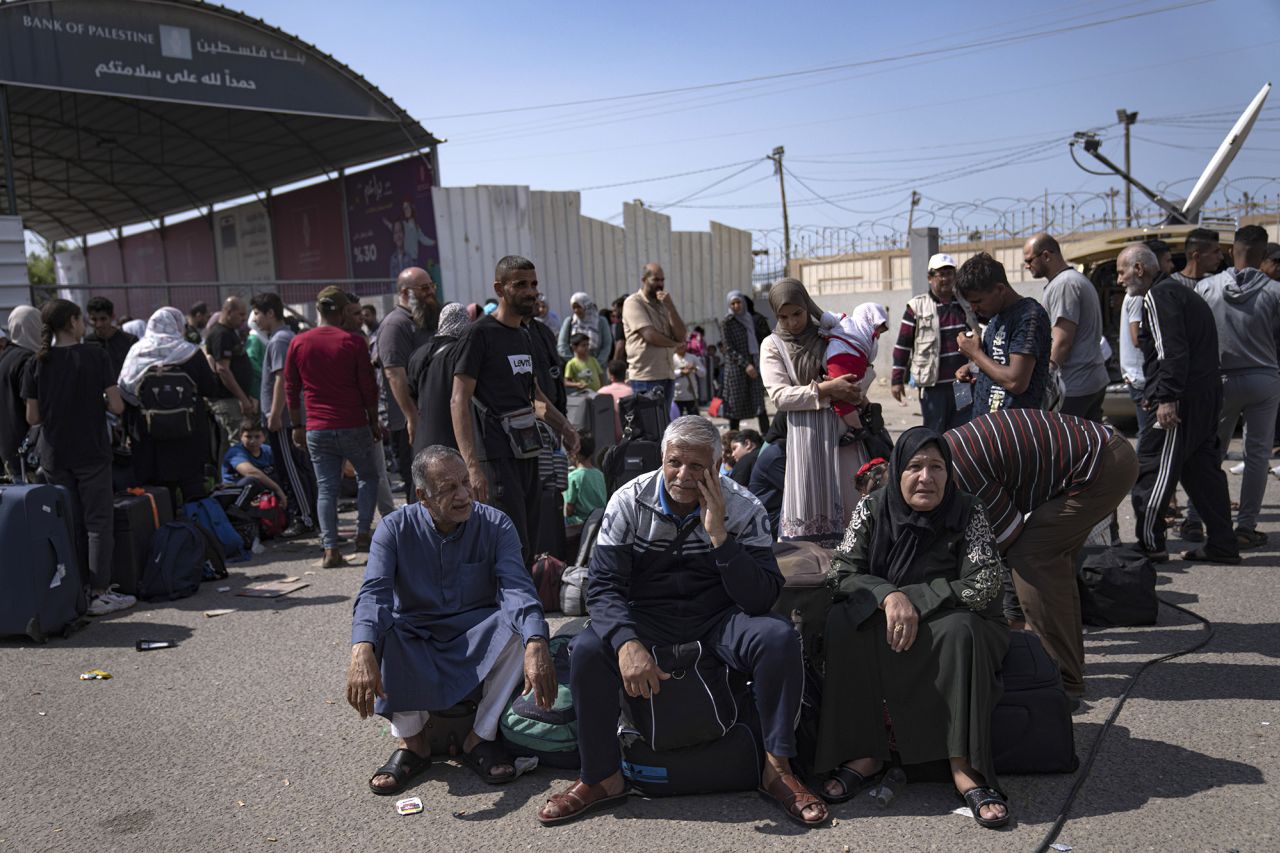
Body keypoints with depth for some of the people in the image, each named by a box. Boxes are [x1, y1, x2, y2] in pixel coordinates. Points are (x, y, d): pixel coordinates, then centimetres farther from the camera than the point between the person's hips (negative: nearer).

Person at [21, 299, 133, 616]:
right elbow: (116, 406, -12)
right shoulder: (95, 355, -8)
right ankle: (100, 594, 3)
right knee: (99, 522, 3)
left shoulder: (36, 363, 1)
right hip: (91, 453, -4)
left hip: (54, 456, 4)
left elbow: (33, 417, 1)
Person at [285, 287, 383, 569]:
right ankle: (362, 533, 12)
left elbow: (291, 389, 7)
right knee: (368, 476, 18)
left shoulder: (298, 343, 3)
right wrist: (374, 421, 6)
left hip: (317, 430, 2)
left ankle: (330, 549, -1)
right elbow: (368, 387, -5)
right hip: (353, 427, -2)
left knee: (326, 489, 6)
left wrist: (297, 425, 16)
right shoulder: (353, 342, -6)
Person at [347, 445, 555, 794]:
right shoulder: (395, 529, -11)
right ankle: (412, 740, -14)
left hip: (476, 636, 0)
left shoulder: (495, 525, -12)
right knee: (378, 630, -31)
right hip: (413, 641, 0)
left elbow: (517, 588, -26)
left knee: (520, 623, -30)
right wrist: (362, 652, -47)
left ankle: (481, 737, -15)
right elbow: (374, 593, -26)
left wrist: (537, 646, -46)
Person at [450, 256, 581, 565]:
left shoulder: (526, 336, 18)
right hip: (497, 458, -8)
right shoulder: (479, 334, -8)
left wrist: (564, 427, 16)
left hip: (527, 453, 8)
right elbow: (459, 401, -14)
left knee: (529, 548, 9)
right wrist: (473, 466, -23)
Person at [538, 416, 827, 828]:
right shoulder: (629, 501, -10)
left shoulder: (743, 508, -11)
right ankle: (603, 777, -6)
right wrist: (626, 642, -33)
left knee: (780, 637, -28)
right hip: (647, 616, 0)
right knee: (587, 650, -27)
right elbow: (604, 585, -13)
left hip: (718, 616, 0)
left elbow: (761, 599, -18)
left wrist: (718, 534, -29)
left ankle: (777, 769, -10)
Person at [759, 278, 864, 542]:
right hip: (806, 430, -2)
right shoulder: (772, 345, 4)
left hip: (844, 426, 2)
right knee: (808, 507, -4)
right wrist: (826, 389, -16)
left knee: (854, 498, 2)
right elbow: (779, 396, -7)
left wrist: (855, 391, -4)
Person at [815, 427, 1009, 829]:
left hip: (942, 625, -1)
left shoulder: (968, 512, -10)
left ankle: (965, 767, -31)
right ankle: (865, 752, -21)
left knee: (960, 630, -34)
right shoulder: (872, 508, -5)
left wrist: (913, 600, -24)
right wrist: (889, 597, -28)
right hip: (877, 622, 2)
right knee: (841, 624, -27)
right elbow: (842, 572, -9)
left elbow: (985, 585, -18)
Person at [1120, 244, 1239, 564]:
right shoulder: (1183, 292, 23)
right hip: (1207, 394, 10)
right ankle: (1223, 545, 17)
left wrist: (1166, 398, -24)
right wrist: (1155, 392, 24)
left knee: (1152, 466, -5)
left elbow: (1172, 352, -21)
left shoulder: (1158, 296, -10)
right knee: (1202, 469, 13)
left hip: (1182, 397, -10)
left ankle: (1149, 542, -2)